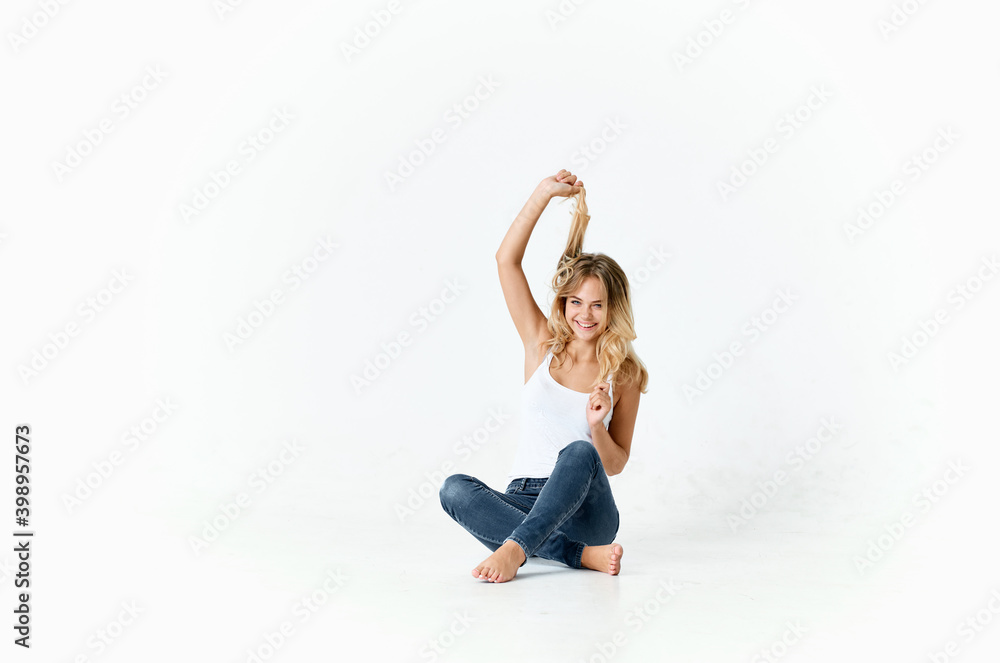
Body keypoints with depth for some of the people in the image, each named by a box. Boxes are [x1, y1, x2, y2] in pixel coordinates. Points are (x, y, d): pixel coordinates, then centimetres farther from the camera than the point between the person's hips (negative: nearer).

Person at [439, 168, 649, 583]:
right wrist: (544, 193, -1)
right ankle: (582, 555, -30)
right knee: (455, 489, -29)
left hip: (585, 512, -2)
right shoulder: (543, 345, 8)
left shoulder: (624, 374, 5)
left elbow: (614, 464, 8)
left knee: (579, 451, -34)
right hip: (524, 504, 2)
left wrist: (597, 426, -12)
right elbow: (506, 259, 1)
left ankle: (515, 549, -41)